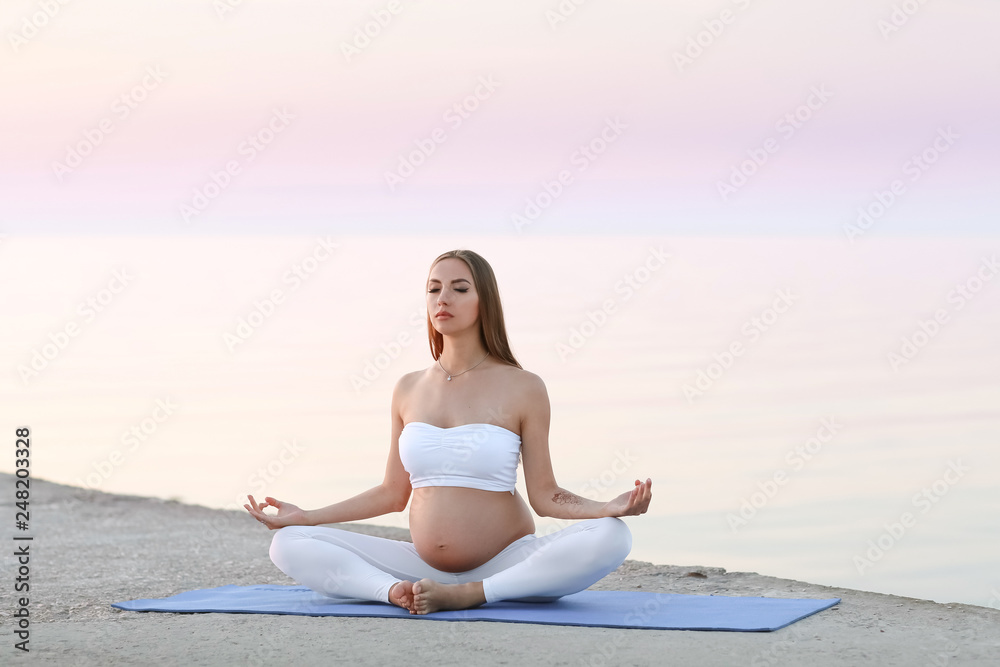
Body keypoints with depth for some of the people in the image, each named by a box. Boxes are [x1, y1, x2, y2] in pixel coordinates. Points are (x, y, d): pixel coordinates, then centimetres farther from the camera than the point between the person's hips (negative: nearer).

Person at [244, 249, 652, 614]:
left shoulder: (522, 388, -2)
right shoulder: (409, 389, 9)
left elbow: (544, 494, -3)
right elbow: (393, 494, 14)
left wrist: (611, 508, -20)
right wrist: (305, 516, 13)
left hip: (507, 564, -3)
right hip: (423, 566, 3)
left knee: (611, 538, -32)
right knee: (288, 545, -11)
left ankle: (469, 596, -28)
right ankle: (397, 591, -31)